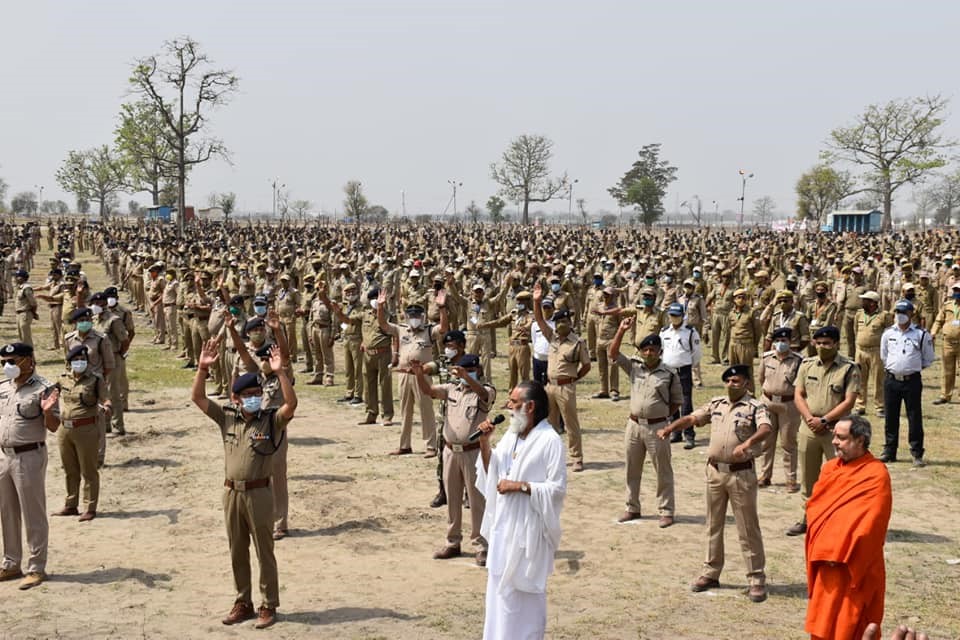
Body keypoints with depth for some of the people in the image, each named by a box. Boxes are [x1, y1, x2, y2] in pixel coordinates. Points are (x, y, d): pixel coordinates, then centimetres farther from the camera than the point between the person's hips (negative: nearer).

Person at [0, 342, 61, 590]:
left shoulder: (43, 389, -12)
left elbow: (53, 427, -13)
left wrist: (48, 411, -31)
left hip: (29, 457, -7)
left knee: (33, 515, 0)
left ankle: (36, 569, 7)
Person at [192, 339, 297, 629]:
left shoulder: (271, 420, -7)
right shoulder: (227, 417, 3)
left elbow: (291, 404, -25)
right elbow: (197, 397, -1)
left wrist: (280, 372, -34)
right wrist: (203, 367, -13)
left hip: (258, 493, -4)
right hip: (231, 493, 4)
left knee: (264, 551, 5)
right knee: (237, 552, 14)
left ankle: (269, 606, 15)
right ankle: (243, 603, 26)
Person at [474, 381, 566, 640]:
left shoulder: (550, 441, -16)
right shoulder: (511, 435, 7)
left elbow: (558, 489, -17)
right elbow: (492, 471, 10)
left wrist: (520, 486, -21)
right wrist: (484, 444, -3)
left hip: (528, 529, -8)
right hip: (503, 524, 8)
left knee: (524, 591, 3)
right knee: (501, 587, 15)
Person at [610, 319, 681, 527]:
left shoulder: (669, 375, -6)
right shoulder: (634, 367, 3)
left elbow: (677, 401, 4)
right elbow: (613, 353, -6)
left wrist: (663, 415, -4)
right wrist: (621, 330, -14)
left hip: (657, 427, -4)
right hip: (634, 424, 4)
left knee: (663, 471, 3)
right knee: (632, 469, 14)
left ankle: (666, 511, 11)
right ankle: (632, 508, 27)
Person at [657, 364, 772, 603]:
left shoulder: (755, 407, -8)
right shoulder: (716, 404, 10)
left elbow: (765, 428, -25)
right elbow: (692, 418, 9)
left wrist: (748, 442, -44)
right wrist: (669, 428, -7)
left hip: (741, 473, -6)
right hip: (715, 471, 6)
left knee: (748, 528, -1)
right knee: (713, 525, 14)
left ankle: (757, 579, 6)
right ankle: (711, 573, 25)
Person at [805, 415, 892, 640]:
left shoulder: (876, 475, -14)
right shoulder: (830, 468, 8)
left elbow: (870, 522, -19)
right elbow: (814, 505, 10)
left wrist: (839, 552, -19)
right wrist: (820, 548, -4)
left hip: (855, 565, -7)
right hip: (825, 560, 7)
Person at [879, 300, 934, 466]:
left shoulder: (921, 335, -5)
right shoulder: (888, 333, 4)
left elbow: (928, 359, 5)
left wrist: (913, 368, 5)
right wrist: (892, 367, 11)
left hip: (912, 381, -3)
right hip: (891, 381, 3)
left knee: (915, 418, 1)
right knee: (890, 417, 9)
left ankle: (917, 454, 9)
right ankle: (889, 452, 19)